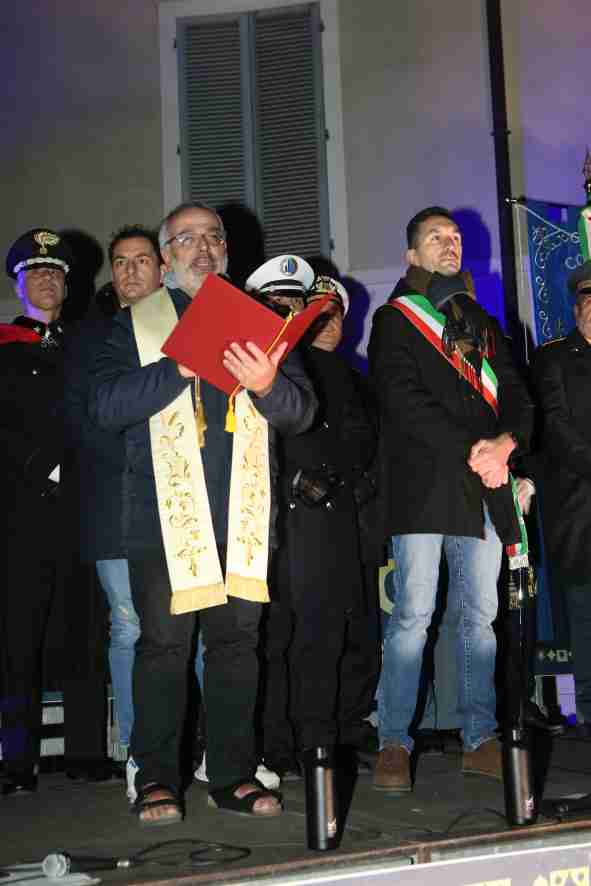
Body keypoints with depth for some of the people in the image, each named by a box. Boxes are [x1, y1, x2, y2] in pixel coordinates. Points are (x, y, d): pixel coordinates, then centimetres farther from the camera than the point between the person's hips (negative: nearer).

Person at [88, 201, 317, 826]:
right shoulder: (134, 325, 11)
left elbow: (300, 411, 9)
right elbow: (105, 405, -3)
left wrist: (266, 384, -14)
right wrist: (182, 366, -14)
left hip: (242, 510, 2)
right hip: (164, 509, -2)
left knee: (237, 638, 4)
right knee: (163, 640, -2)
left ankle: (233, 774, 13)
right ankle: (156, 778, 8)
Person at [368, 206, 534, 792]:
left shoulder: (483, 324, 24)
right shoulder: (394, 320, 7)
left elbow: (515, 395, 15)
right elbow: (404, 401, -7)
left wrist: (505, 442, -7)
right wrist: (472, 451, -14)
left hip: (483, 490, 5)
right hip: (421, 485, -5)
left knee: (479, 615, 5)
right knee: (413, 612, -8)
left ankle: (479, 741, 11)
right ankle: (393, 744, -2)